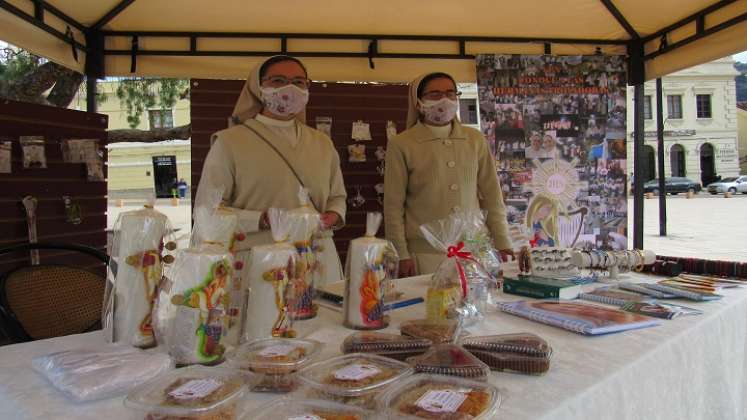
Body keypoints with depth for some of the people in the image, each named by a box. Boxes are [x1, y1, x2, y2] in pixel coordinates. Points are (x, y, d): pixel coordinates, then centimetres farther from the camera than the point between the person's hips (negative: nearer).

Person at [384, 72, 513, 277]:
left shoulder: (476, 140, 9)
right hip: (424, 254, -3)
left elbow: (491, 196, 12)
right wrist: (401, 255, -5)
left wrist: (502, 244, 8)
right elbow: (393, 206, -1)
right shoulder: (401, 145, -1)